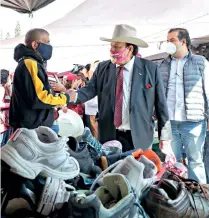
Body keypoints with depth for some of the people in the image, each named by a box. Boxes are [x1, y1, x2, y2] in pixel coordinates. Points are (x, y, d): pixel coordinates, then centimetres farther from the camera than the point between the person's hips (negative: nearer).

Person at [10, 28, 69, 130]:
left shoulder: (33, 63, 17)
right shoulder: (30, 64, -16)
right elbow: (39, 98, -24)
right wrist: (65, 98, -12)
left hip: (36, 126, 10)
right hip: (33, 128, -10)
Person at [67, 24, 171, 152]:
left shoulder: (150, 69, -4)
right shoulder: (102, 68, 4)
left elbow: (160, 103, -2)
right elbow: (90, 90, -6)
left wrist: (165, 137, -1)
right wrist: (74, 95, -28)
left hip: (138, 138, -2)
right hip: (109, 136, 3)